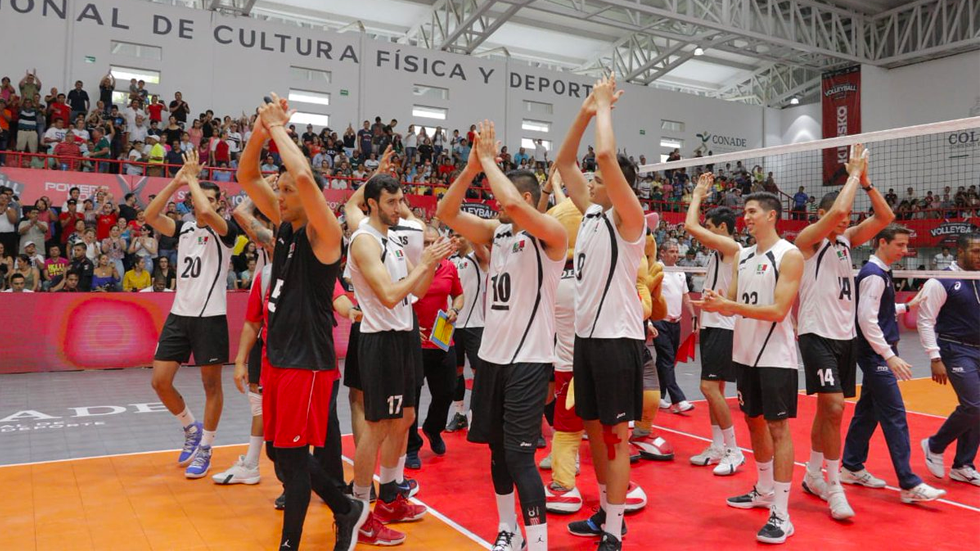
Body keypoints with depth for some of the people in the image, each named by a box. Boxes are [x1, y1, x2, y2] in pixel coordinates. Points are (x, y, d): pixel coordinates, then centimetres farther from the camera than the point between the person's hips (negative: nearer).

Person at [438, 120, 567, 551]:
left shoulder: (550, 234, -11)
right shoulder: (497, 233, 9)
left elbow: (514, 204, -30)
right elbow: (447, 213, 3)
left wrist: (488, 158, -16)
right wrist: (472, 166, -7)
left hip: (528, 360, -7)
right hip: (491, 355, 7)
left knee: (519, 456, -8)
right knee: (497, 450, 15)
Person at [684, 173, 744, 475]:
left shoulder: (731, 246, -14)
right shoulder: (719, 250, 13)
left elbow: (690, 226, -18)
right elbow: (696, 227, 26)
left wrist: (698, 194, -9)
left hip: (723, 327, -10)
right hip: (711, 324, 10)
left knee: (710, 386, -13)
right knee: (713, 387, 12)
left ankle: (733, 450, -4)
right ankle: (717, 447, 20)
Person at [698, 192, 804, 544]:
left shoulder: (789, 256, -11)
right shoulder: (742, 256, 11)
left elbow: (779, 310, -19)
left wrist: (731, 305, -25)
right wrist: (717, 304, -10)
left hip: (775, 356, -7)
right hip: (744, 353, 7)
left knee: (778, 427, -5)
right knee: (754, 421, 16)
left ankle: (781, 515, 0)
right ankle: (764, 491, 34)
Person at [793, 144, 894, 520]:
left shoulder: (846, 240, 13)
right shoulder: (808, 238, -7)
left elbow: (885, 218, 4)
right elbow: (836, 210, -24)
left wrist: (866, 180, -5)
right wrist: (854, 172, -13)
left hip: (845, 335, 7)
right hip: (817, 334, -7)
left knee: (827, 409, 13)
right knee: (833, 408, -14)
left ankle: (813, 476, 26)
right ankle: (835, 489, -4)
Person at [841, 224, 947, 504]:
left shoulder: (881, 273, 13)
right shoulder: (873, 275, -16)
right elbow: (867, 320, -23)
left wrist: (906, 306, 17)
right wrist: (890, 357, -24)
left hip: (878, 356, 10)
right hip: (876, 355, -10)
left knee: (868, 410, 13)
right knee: (895, 416, -8)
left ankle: (852, 467, 22)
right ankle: (909, 484, -4)